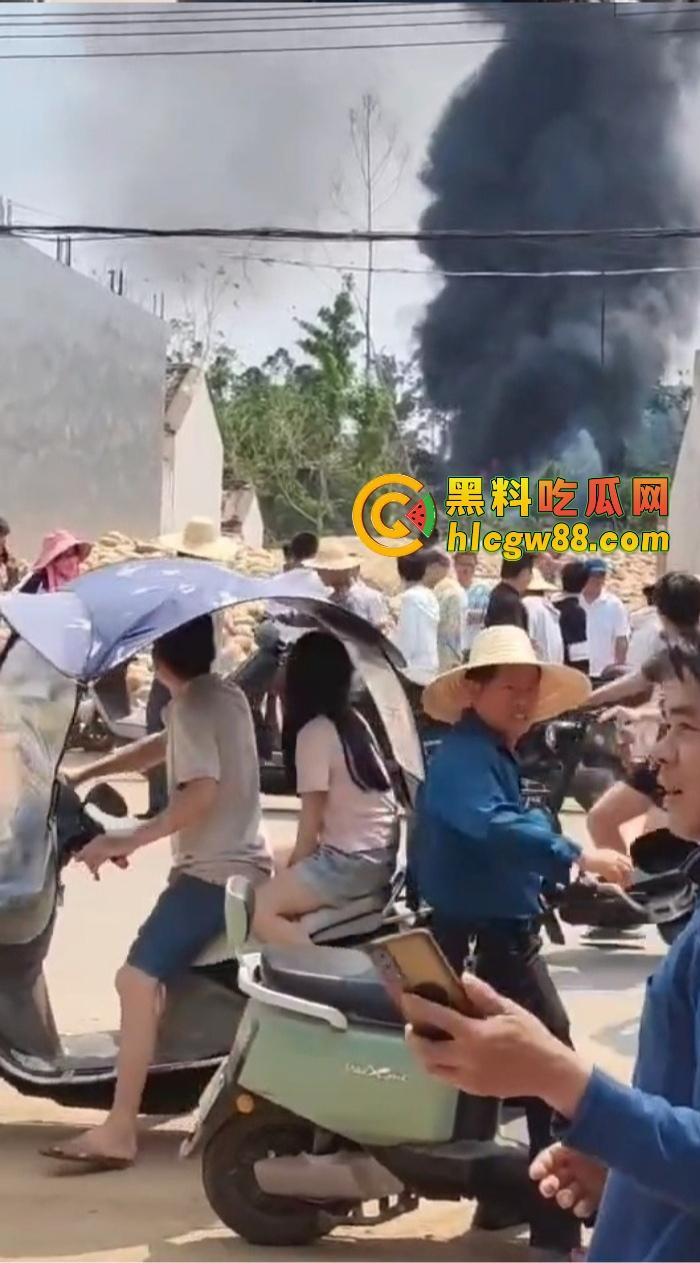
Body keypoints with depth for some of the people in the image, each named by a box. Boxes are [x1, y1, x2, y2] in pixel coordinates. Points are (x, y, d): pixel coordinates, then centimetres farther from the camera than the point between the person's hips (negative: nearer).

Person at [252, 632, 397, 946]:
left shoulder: (314, 732, -12)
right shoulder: (354, 721, 12)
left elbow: (312, 817, -9)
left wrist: (293, 868, 4)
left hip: (352, 860, -9)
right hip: (383, 852, 9)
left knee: (258, 910, -13)